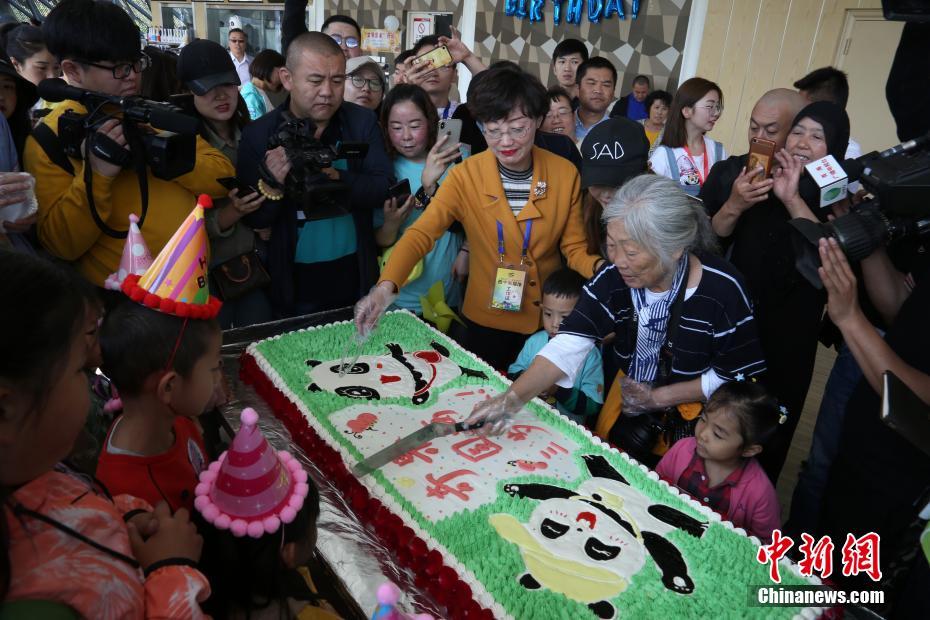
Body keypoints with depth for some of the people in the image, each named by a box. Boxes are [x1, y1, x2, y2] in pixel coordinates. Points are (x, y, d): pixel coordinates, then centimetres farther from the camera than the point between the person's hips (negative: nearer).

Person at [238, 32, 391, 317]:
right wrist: (271, 184, -29)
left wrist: (337, 178, -28)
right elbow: (253, 220, -9)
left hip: (355, 276, 2)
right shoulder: (258, 135, -9)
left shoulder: (362, 121, -4)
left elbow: (383, 187, -10)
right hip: (293, 283, -1)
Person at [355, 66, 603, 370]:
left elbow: (574, 248, -4)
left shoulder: (565, 173, -9)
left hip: (550, 319, 2)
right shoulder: (466, 176, -14)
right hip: (487, 321, -1)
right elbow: (421, 233, -23)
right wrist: (386, 285, -40)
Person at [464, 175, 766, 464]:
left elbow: (737, 376, -14)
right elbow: (569, 344, -27)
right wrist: (512, 397, -40)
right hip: (622, 404, 3)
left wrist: (658, 398, -17)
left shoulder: (721, 289, -24)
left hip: (689, 418, -3)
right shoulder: (614, 278, -18)